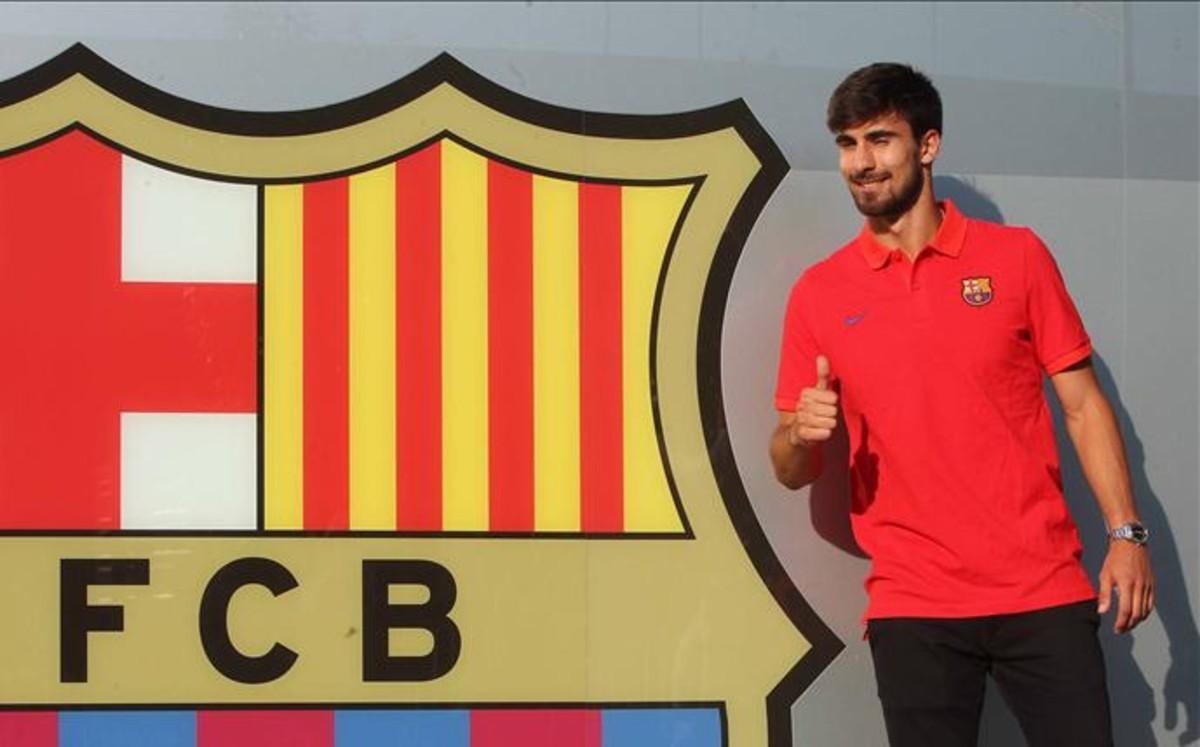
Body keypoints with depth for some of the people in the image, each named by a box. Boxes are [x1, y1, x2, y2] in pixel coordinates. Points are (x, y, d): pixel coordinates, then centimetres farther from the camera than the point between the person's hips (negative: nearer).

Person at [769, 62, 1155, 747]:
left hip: (1045, 592, 0)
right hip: (912, 610, 1)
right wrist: (801, 435, -14)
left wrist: (1127, 534, -4)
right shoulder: (819, 293, 6)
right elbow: (792, 472, 10)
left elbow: (1083, 405, 6)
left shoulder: (1016, 256, 4)